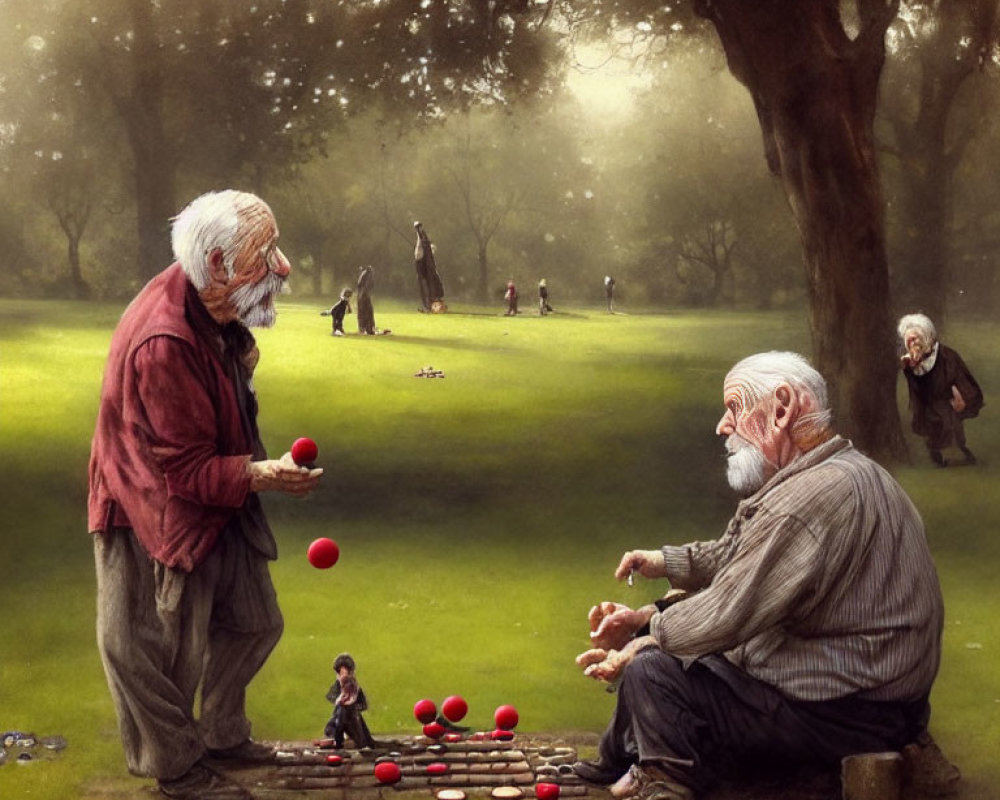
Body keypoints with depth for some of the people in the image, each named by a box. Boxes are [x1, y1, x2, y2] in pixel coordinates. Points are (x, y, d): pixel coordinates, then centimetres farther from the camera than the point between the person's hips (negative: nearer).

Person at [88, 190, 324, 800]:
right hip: (157, 515, -9)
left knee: (253, 622, 19)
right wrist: (262, 474, -41)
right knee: (165, 650, 4)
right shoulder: (163, 344, -35)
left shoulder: (213, 312, -6)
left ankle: (223, 734, 40)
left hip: (218, 502, 10)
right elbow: (184, 469, -31)